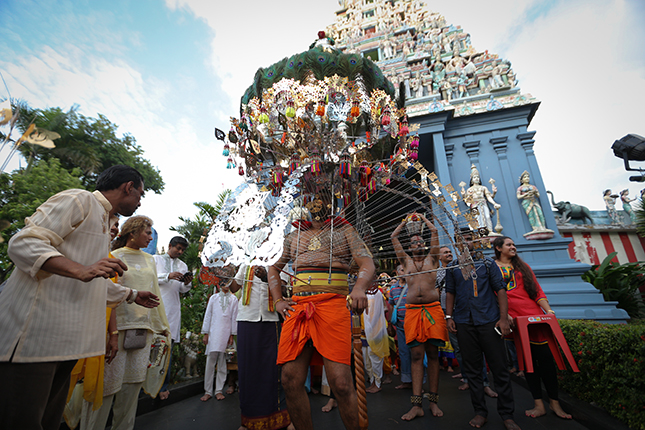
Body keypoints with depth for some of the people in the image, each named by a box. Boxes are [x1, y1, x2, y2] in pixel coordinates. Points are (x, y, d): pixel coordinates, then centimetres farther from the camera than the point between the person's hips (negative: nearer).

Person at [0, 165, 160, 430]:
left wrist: (133, 295, 37)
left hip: (66, 340, 9)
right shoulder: (79, 200, -5)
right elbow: (23, 243, -17)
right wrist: (82, 270, -30)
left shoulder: (105, 224, 23)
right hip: (35, 335, -9)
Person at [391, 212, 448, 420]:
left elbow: (434, 231, 12)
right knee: (416, 355, 1)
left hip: (433, 309, 0)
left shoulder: (432, 259, 13)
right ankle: (417, 405, 4)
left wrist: (422, 217, 25)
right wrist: (406, 220, 28)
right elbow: (394, 236, 18)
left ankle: (433, 401, 16)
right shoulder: (406, 261, 15)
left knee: (433, 354, 6)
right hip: (413, 310, 0)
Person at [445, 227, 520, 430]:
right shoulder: (452, 267, 9)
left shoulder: (487, 263, 6)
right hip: (464, 324, 1)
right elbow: (450, 293, 11)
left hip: (489, 321, -1)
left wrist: (503, 318, -6)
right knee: (472, 369, 9)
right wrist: (449, 317, 2)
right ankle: (480, 412, 22)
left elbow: (500, 290, 2)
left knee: (500, 368, 4)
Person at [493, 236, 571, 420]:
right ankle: (539, 404, 14)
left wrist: (548, 310, 0)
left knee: (545, 357, 2)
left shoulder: (522, 266, 16)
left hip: (534, 315, 3)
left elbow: (538, 291, 13)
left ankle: (554, 403, 16)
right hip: (513, 320, -3)